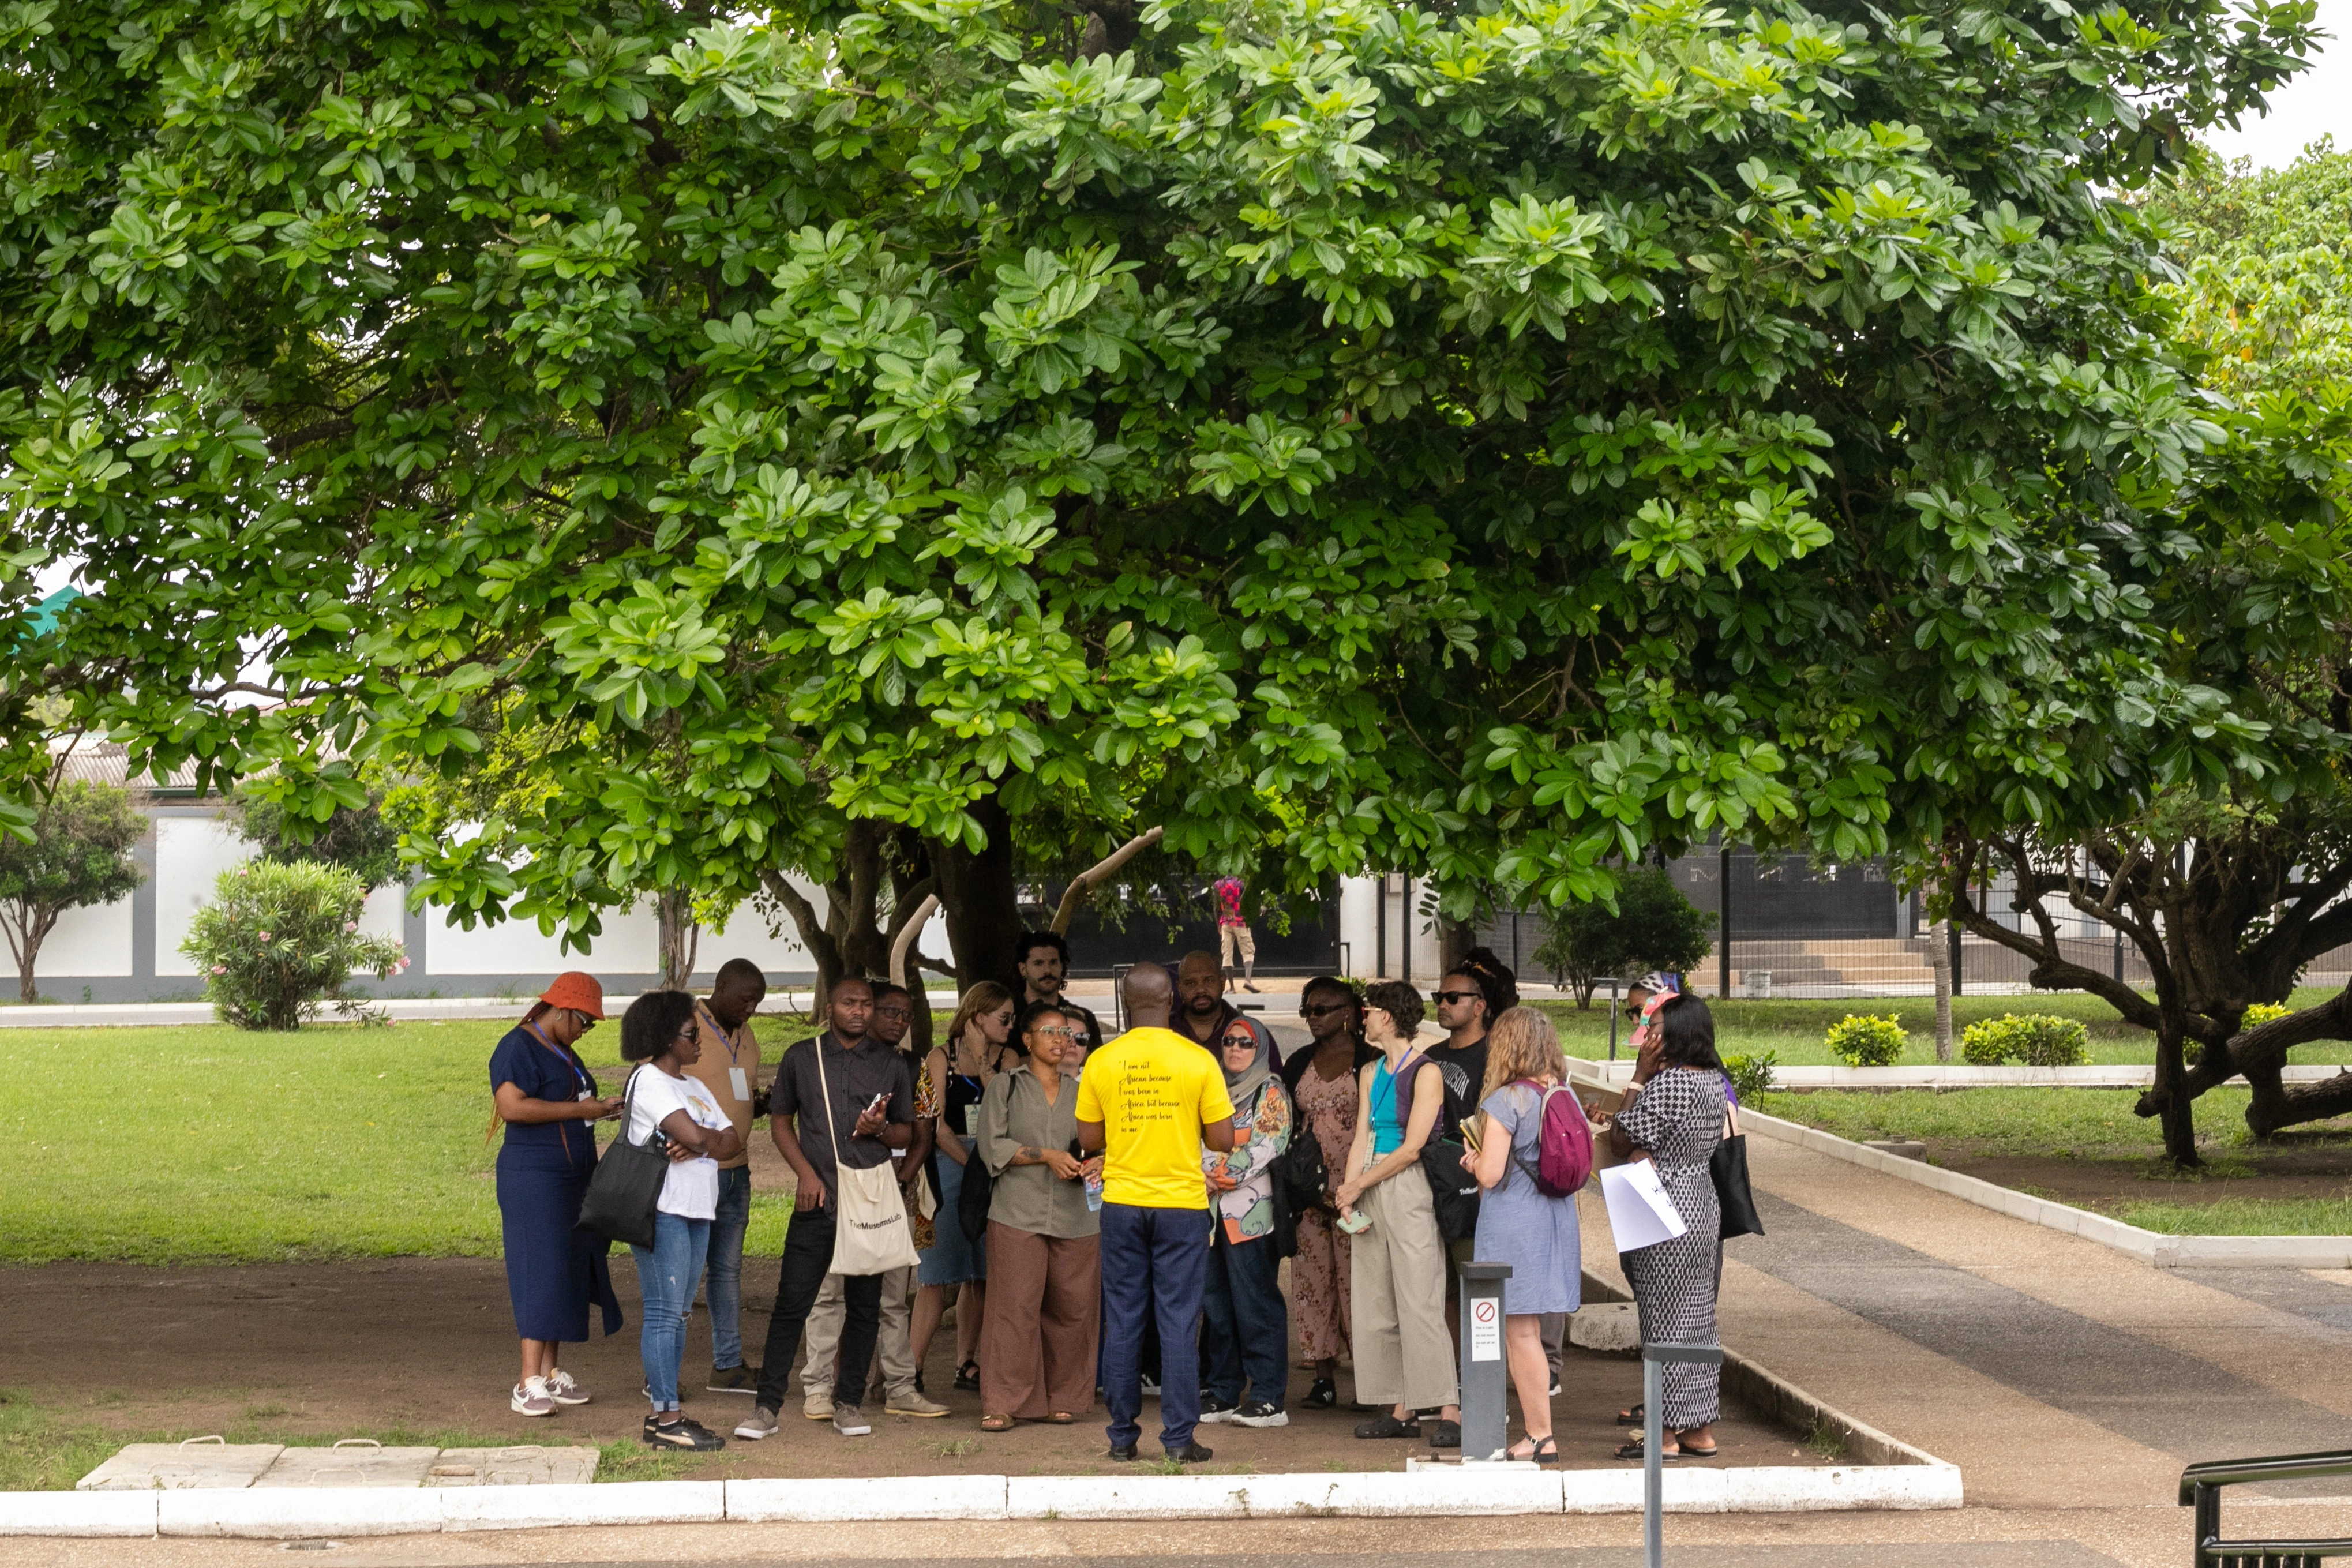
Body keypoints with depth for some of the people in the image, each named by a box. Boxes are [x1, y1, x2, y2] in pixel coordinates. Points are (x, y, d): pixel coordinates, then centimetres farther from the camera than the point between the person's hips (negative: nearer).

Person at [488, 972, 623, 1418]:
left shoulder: (562, 1052, 18)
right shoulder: (519, 1048, -12)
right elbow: (512, 1106, -25)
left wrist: (601, 1110, 12)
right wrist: (578, 1110, -20)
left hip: (573, 1179, 10)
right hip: (534, 1178, -10)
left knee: (566, 1274, 9)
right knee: (540, 1275, -12)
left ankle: (550, 1374, 14)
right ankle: (529, 1385, -13)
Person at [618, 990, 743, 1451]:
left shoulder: (694, 1086, 20)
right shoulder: (649, 1081, -9)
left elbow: (731, 1142, 11)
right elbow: (695, 1135, -21)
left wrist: (699, 1146, -9)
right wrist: (711, 1140, 2)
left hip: (697, 1212, 9)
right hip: (663, 1210, -9)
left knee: (678, 1313, 8)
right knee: (664, 1312, -8)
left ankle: (665, 1409, 11)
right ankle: (664, 1418, -8)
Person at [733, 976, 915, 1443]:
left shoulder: (891, 1065, 10)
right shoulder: (802, 1058, 7)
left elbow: (906, 1133, 15)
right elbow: (780, 1121, 11)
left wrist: (880, 1129, -8)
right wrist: (805, 1172, -3)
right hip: (817, 1200, -2)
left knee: (864, 1307, 4)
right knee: (791, 1303, -5)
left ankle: (848, 1404, 14)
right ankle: (767, 1407, -2)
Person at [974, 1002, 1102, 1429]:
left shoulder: (1082, 1090, 18)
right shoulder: (1005, 1087, 8)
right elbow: (993, 1146, -1)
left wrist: (1096, 1163, -5)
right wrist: (1047, 1156, -11)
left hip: (1076, 1217, 3)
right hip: (1019, 1213, -3)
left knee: (1072, 1309, 1)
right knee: (1015, 1306, -10)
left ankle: (1063, 1399, 12)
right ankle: (1001, 1404, -7)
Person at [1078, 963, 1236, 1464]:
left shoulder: (1102, 1062, -1)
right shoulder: (1197, 1060, -6)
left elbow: (1088, 1139, 4)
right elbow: (1222, 1139, -4)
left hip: (1122, 1202, 2)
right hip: (1182, 1203, -2)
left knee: (1122, 1322, 7)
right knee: (1179, 1322, 2)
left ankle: (1122, 1436, 10)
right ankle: (1179, 1437, 1)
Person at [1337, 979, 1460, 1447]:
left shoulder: (1426, 1073, -7)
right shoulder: (1371, 1074, 15)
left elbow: (1411, 1148, -11)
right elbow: (1362, 1140, 10)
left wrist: (1359, 1185, -7)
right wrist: (1348, 1194, -4)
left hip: (1410, 1190, -8)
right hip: (1370, 1193, 8)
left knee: (1420, 1303, -11)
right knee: (1377, 1304, 5)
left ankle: (1449, 1411, -11)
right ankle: (1403, 1411, 10)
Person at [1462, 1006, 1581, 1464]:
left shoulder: (1506, 1101, -14)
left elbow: (1491, 1174, -17)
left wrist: (1473, 1162, 2)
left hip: (1513, 1221, -7)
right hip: (1558, 1219, 7)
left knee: (1520, 1332, -1)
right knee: (1529, 1332, 14)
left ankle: (1541, 1437, 0)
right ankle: (1538, 1432, 16)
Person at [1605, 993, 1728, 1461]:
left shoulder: (1666, 1084, -20)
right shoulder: (1713, 1080, 8)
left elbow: (1622, 1142, -12)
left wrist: (1639, 1077, -9)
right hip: (1704, 1206, 9)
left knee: (1664, 1320, -2)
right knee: (1697, 1318, 13)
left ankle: (1667, 1435, 2)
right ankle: (1700, 1428, 18)